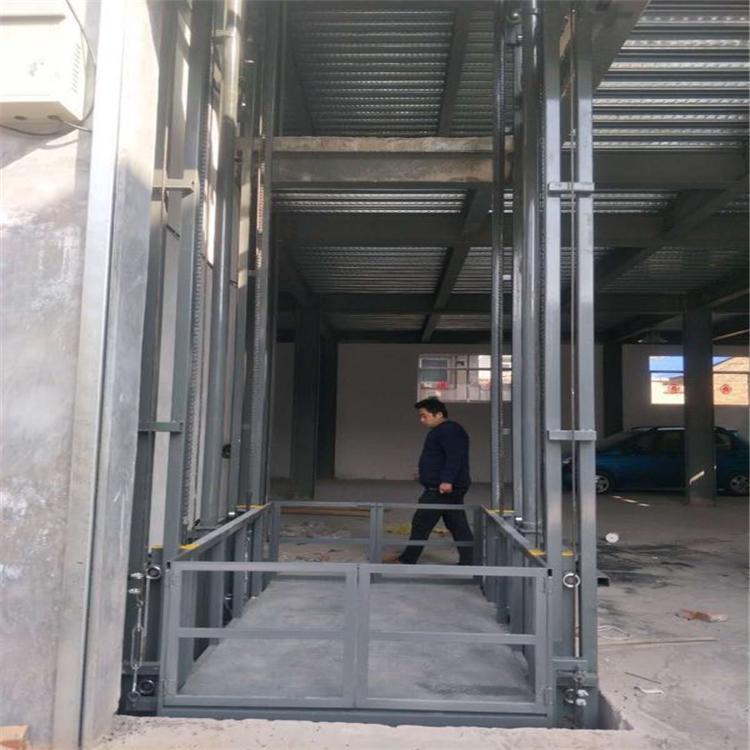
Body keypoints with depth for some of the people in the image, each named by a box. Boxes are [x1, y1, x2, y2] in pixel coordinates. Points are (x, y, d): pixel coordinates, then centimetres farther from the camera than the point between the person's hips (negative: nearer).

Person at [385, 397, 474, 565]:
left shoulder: (450, 430, -14)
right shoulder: (442, 431, 19)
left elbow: (454, 457, -25)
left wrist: (447, 480, -32)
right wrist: (425, 473, 32)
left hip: (442, 489, -11)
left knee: (421, 524, -2)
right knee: (458, 526, 9)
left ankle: (407, 559, 9)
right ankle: (468, 561, 12)